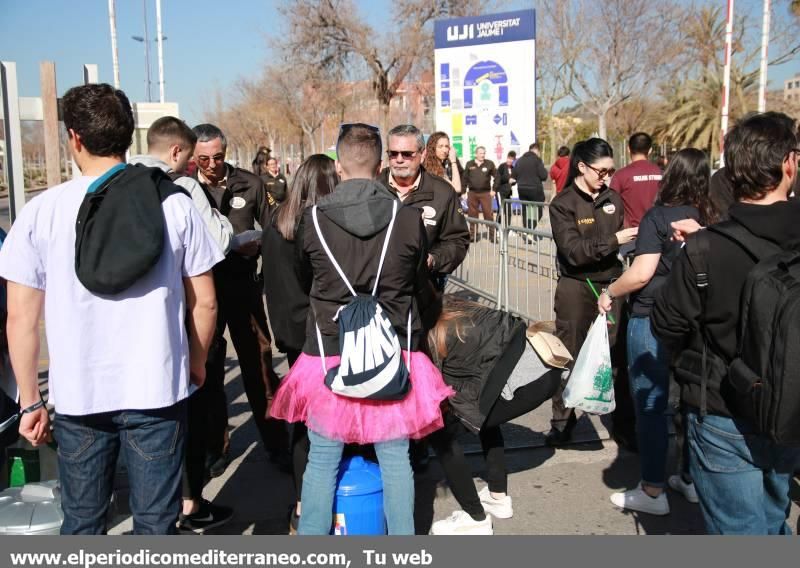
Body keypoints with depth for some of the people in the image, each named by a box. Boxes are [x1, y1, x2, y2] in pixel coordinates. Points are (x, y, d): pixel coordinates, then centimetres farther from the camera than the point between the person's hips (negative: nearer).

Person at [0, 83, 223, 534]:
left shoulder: (43, 211, -6)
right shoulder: (176, 204, -5)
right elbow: (204, 303, -2)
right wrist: (197, 366, 15)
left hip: (79, 395, 1)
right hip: (158, 390, 0)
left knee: (82, 522, 19)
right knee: (156, 523, 12)